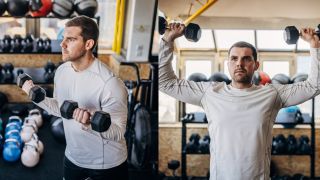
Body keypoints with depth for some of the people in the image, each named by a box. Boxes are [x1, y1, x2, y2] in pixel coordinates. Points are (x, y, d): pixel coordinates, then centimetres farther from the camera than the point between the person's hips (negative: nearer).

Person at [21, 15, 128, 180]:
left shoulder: (110, 84, -27)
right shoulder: (61, 71, -4)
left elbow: (118, 132, -25)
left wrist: (90, 122, -41)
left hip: (106, 165, -6)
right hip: (73, 158, 6)